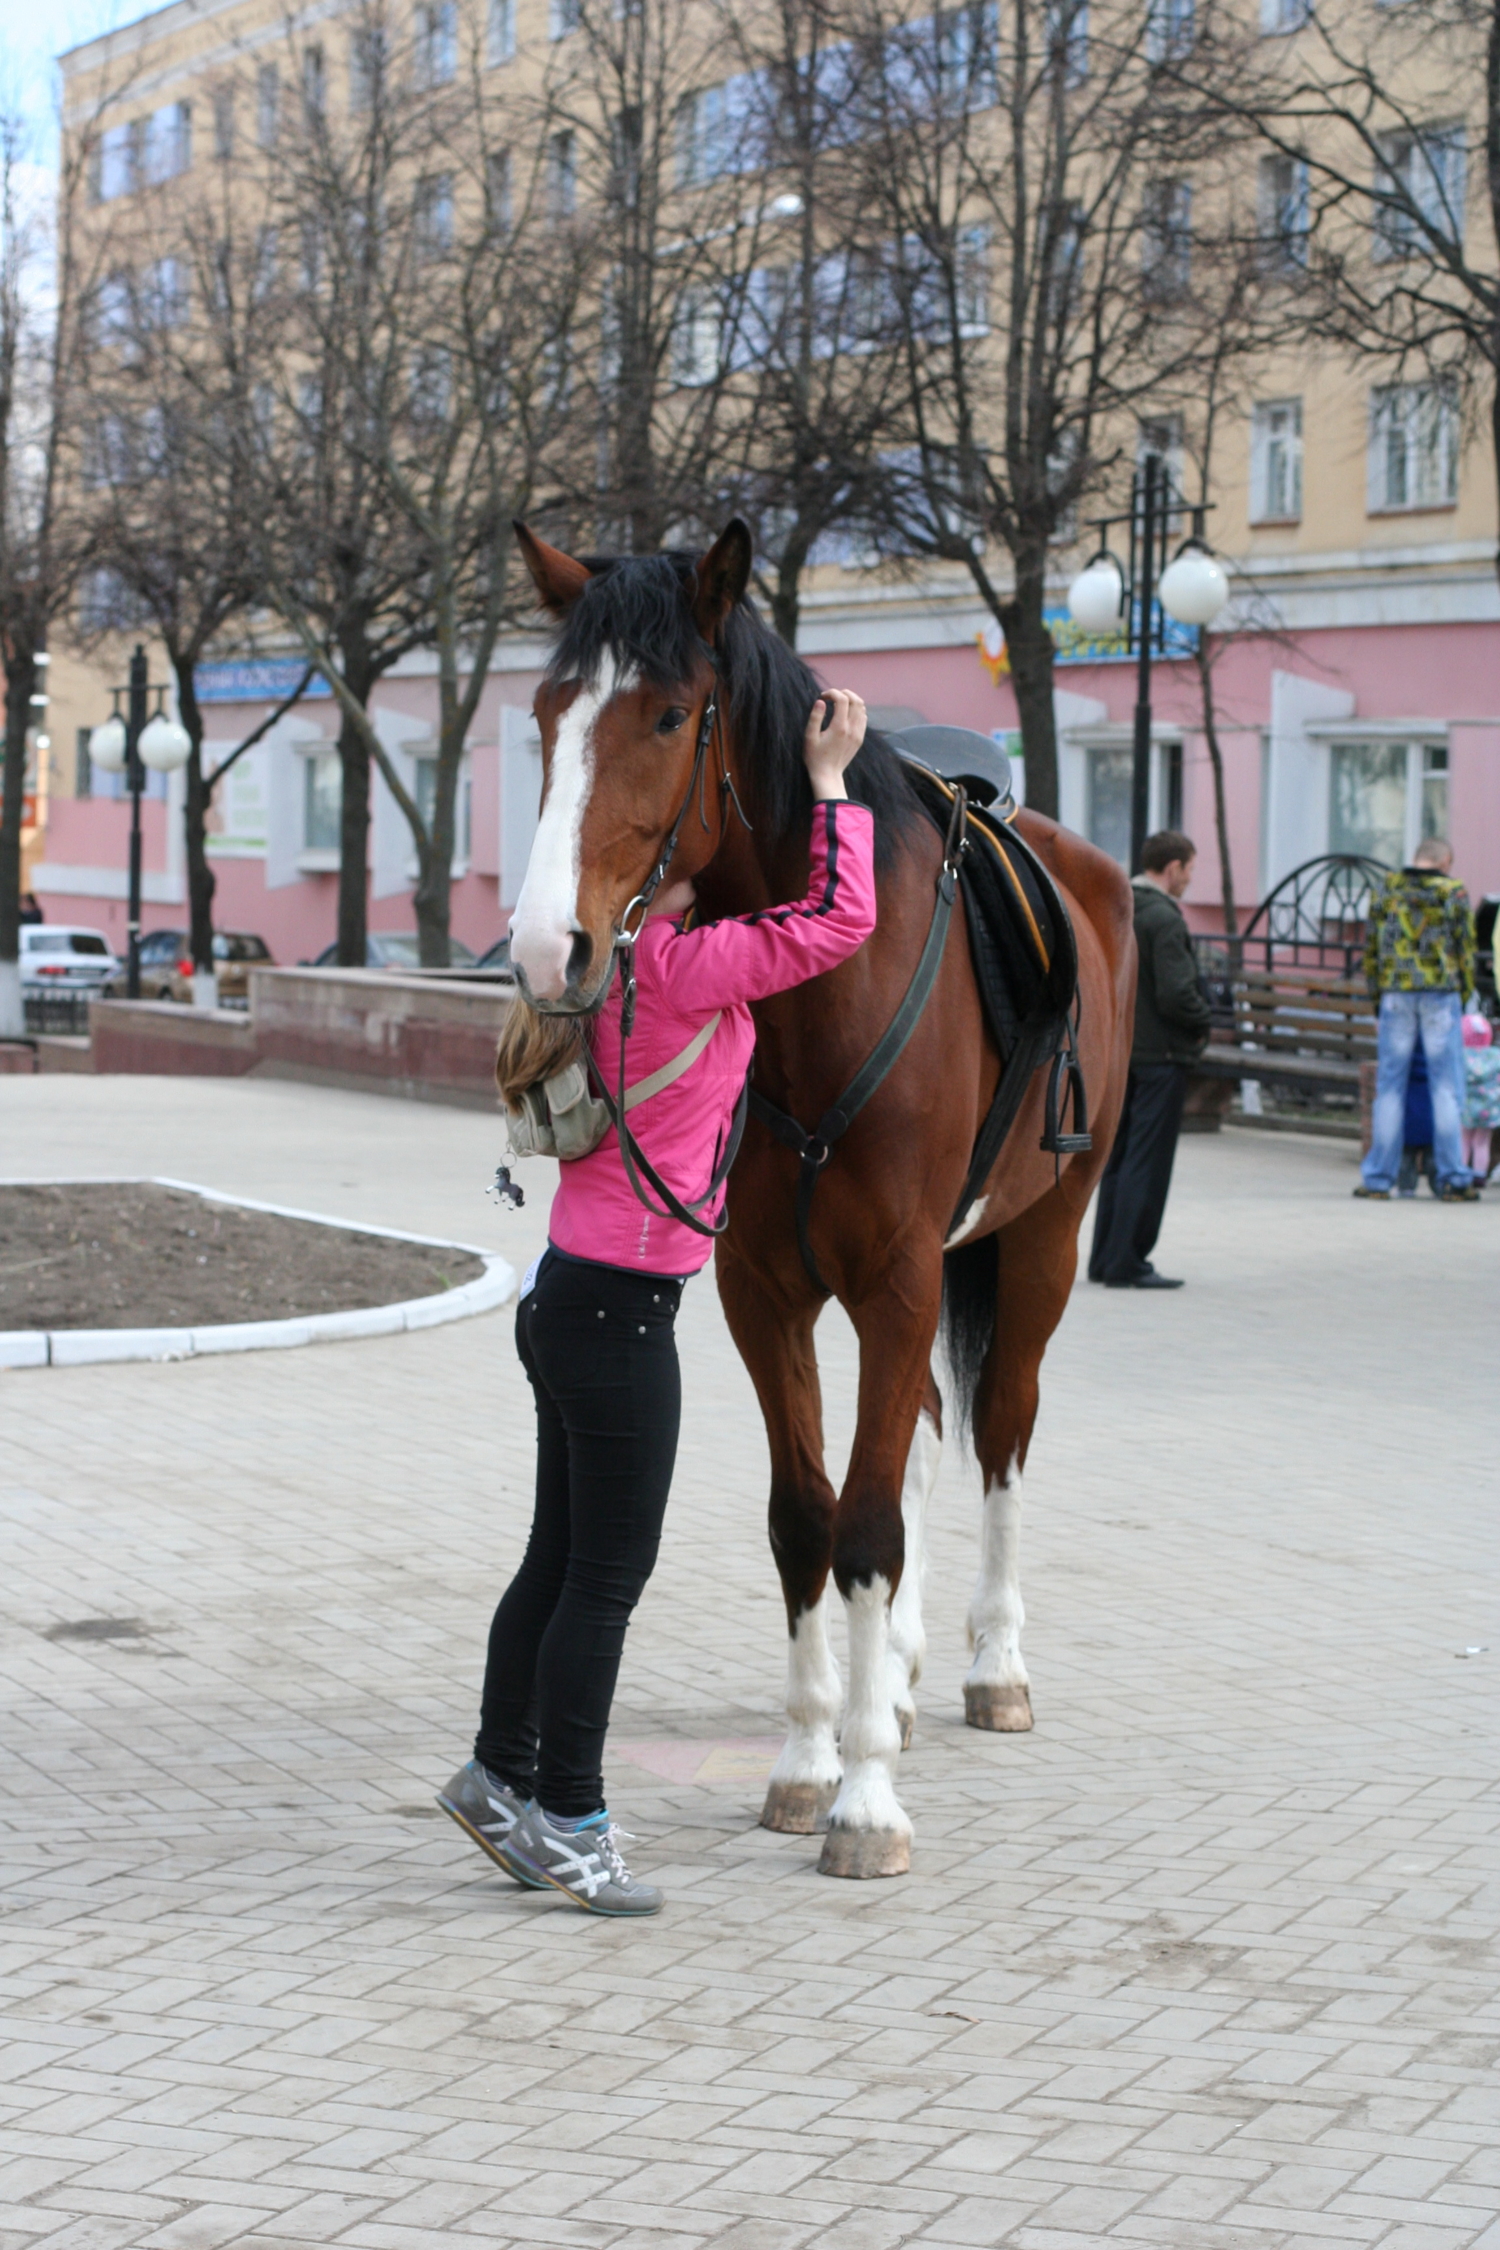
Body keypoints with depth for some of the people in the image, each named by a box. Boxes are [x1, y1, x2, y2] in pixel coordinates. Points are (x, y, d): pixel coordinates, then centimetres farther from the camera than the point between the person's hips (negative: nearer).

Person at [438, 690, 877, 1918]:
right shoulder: (678, 965, -18)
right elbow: (843, 920, -19)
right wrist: (828, 781, -8)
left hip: (570, 1297, 9)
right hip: (617, 1313, -9)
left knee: (564, 1559, 19)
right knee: (607, 1574, 2)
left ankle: (501, 1774, 30)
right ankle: (568, 1821, 11)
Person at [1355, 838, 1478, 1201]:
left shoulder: (1387, 887, 7)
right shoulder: (1454, 892, 1)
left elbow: (1370, 946, 8)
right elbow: (1465, 950, 2)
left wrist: (1376, 993, 16)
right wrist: (1463, 996, 13)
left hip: (1396, 994, 2)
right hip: (1442, 994, -2)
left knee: (1389, 1088, 5)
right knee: (1446, 1089, 2)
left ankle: (1378, 1180, 5)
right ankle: (1452, 1180, 1)